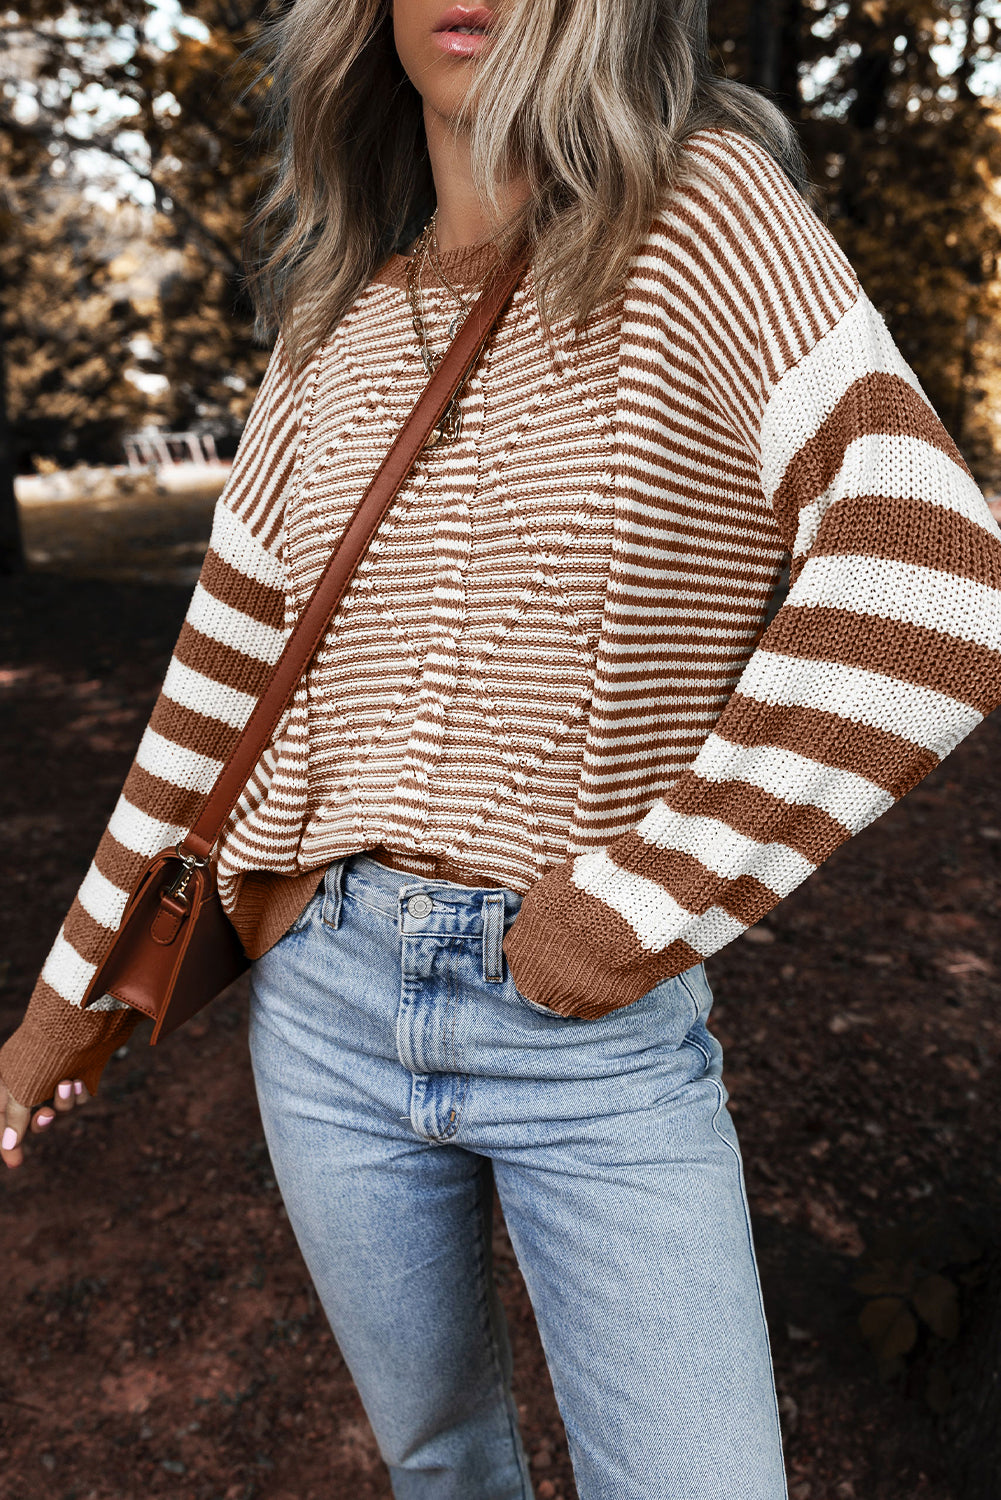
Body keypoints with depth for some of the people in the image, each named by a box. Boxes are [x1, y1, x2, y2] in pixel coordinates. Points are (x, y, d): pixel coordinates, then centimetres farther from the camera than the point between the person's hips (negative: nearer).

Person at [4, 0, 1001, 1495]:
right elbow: (221, 679, 9)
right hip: (327, 997, 5)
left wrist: (640, 906, -19)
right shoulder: (332, 326, 6)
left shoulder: (702, 214, -8)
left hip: (604, 1037, -4)